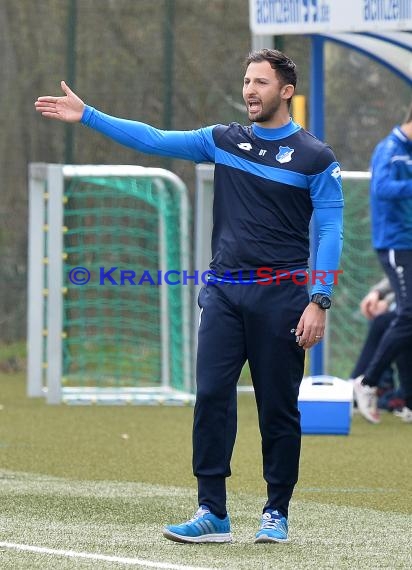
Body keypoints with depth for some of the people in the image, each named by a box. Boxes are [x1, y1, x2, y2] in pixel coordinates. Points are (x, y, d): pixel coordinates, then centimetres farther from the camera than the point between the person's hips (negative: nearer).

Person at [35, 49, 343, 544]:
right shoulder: (223, 141, 11)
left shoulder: (315, 158, 0)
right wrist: (87, 116, 5)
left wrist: (318, 302, -12)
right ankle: (212, 513, -3)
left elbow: (330, 232, -4)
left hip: (280, 295, -3)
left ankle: (276, 513, 11)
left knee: (278, 407, 1)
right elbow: (154, 140, 11)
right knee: (211, 396, -5)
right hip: (224, 292, 3)